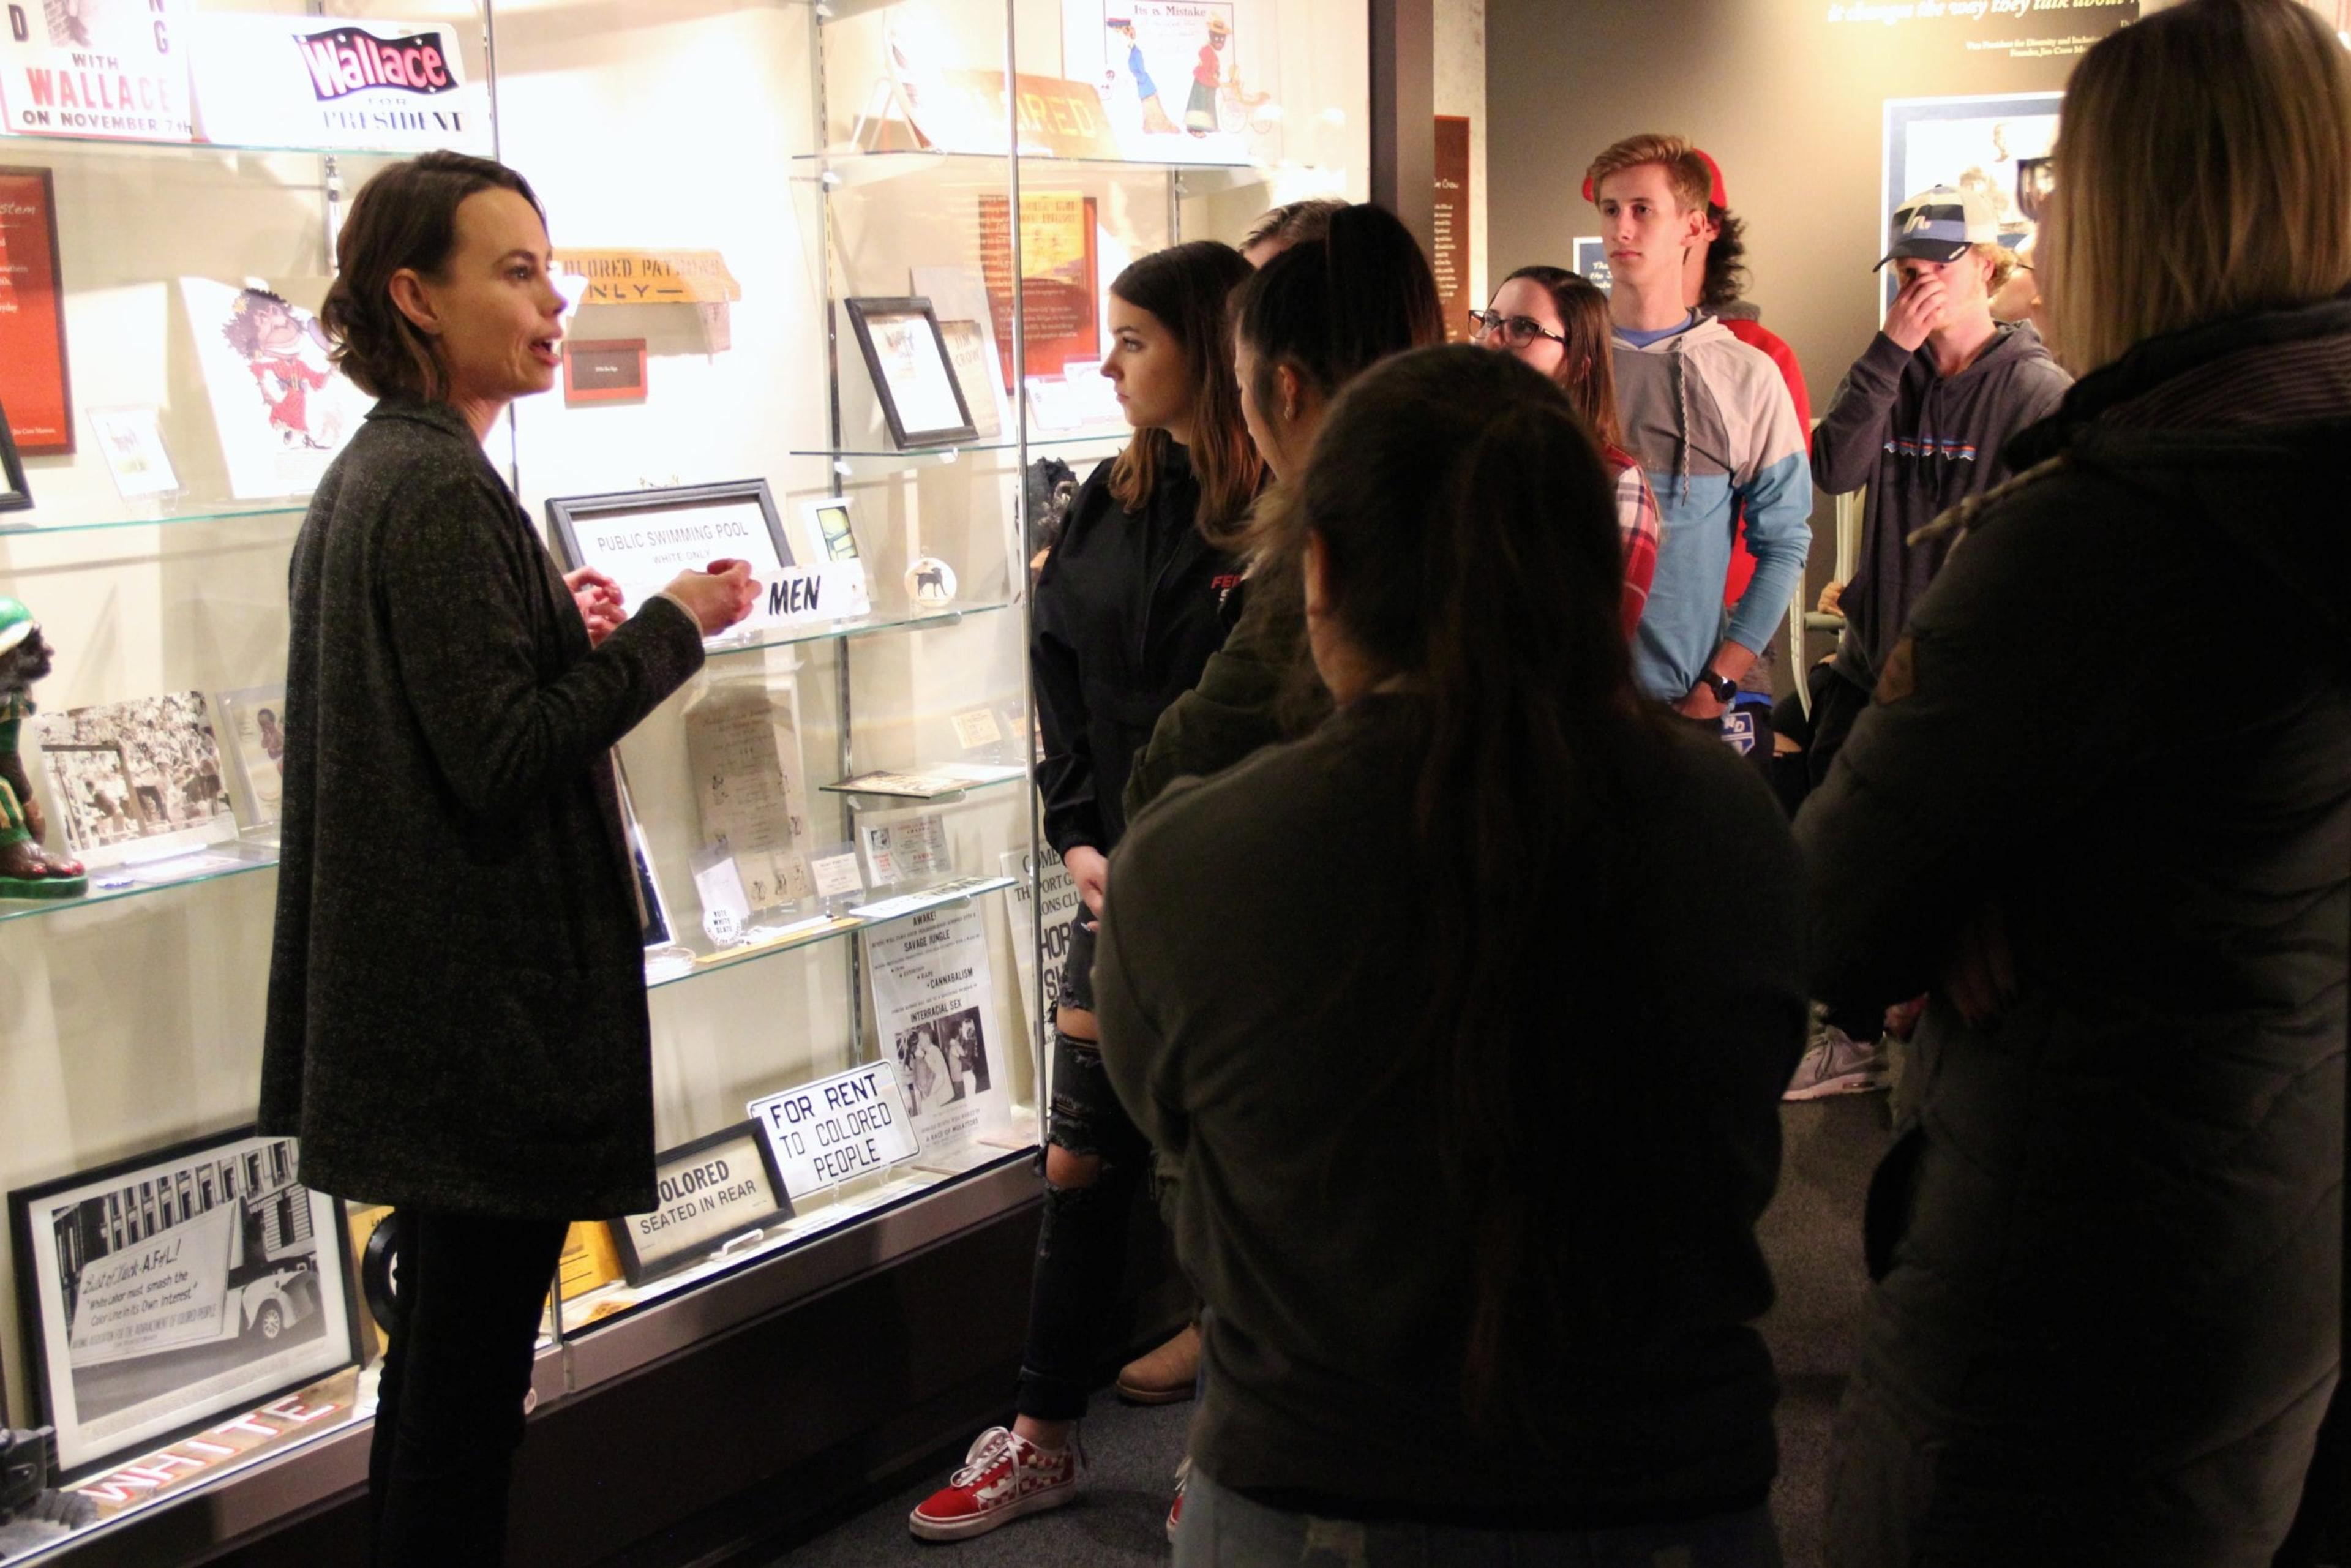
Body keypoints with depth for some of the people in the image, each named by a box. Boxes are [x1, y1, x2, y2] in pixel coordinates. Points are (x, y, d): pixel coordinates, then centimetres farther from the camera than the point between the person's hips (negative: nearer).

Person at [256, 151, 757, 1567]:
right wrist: (671, 628, -14)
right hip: (487, 1007, -10)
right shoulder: (443, 493, -18)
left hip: (417, 999, 10)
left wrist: (555, 631, 14)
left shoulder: (367, 475, 13)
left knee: (442, 1348, 19)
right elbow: (501, 759, -21)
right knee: (471, 1366, 0)